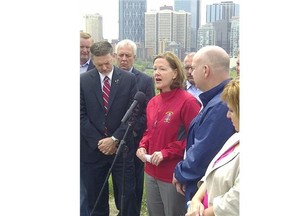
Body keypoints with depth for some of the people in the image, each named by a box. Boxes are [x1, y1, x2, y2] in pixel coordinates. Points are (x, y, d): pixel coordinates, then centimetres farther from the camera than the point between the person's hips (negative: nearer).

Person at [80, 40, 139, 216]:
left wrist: (115, 139, -10)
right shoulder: (83, 80, 1)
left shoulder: (129, 79, 0)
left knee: (128, 195, 2)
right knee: (96, 199, 10)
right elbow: (81, 115, -1)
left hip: (121, 147, -1)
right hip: (93, 149, 1)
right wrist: (98, 142, -8)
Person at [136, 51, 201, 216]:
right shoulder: (153, 102, 9)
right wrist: (143, 146, 2)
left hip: (174, 176, -7)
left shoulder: (188, 102, -15)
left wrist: (166, 153, -19)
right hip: (151, 173, 7)